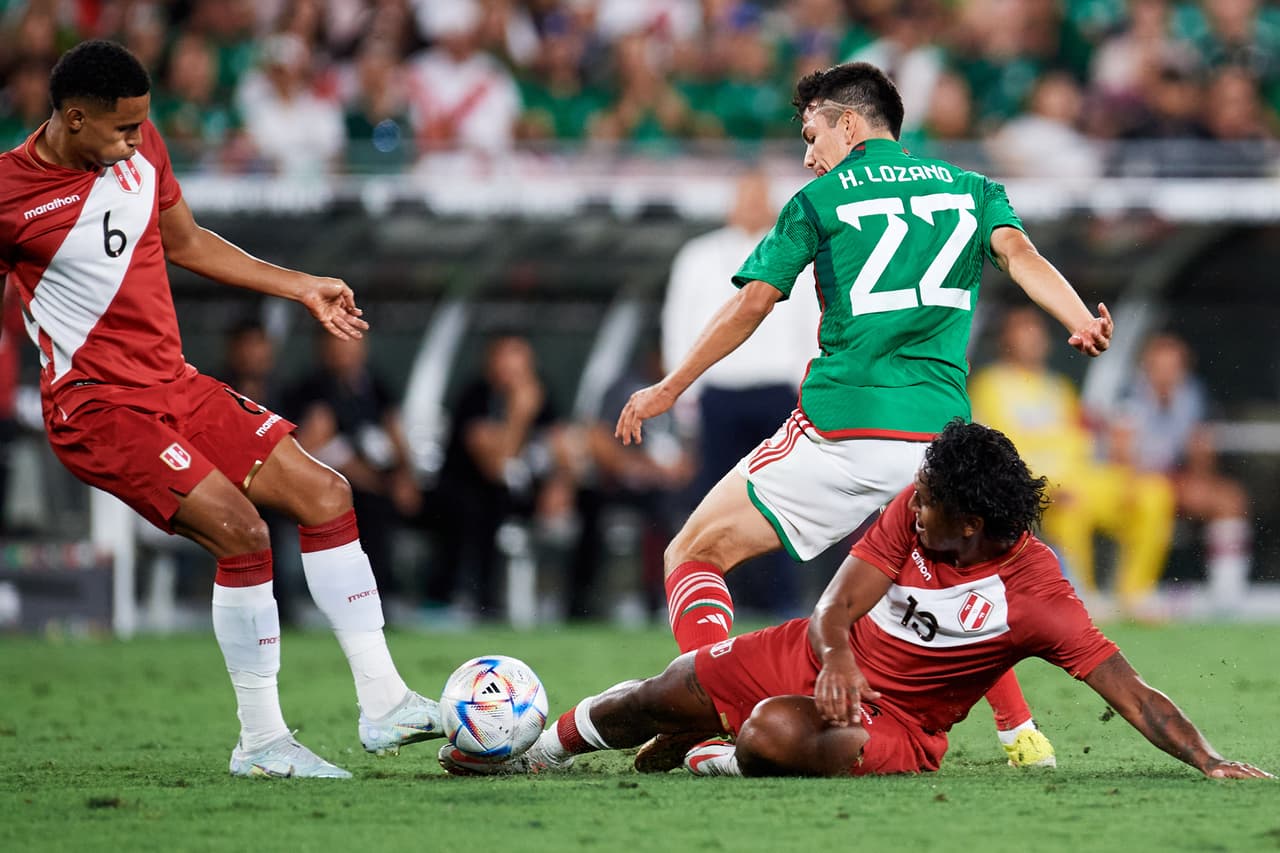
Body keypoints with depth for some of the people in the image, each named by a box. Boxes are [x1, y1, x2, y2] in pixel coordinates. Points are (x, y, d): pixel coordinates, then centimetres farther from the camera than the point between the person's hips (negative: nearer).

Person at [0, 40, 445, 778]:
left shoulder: (140, 148, 4)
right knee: (241, 531, -20)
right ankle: (261, 742, -9)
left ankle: (384, 703, 5)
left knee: (324, 494, 0)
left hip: (176, 385, 8)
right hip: (98, 407, -8)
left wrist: (304, 289, 21)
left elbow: (184, 242, 21)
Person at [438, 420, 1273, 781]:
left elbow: (1126, 686, -28)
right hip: (825, 657, 5)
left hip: (893, 723, -5)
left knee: (773, 732, -35)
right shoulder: (914, 511, -13)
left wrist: (1210, 762, -39)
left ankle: (722, 763, 1)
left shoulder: (1038, 595, -28)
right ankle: (539, 750, 37)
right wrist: (835, 653, -34)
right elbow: (838, 605, -11)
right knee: (657, 698, 9)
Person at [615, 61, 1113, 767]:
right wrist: (1080, 323, -17)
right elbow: (1019, 253, -1)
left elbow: (751, 305, 6)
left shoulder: (820, 200, 8)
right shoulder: (972, 190, 17)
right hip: (939, 432, 4)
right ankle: (1020, 733, 20)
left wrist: (668, 389, 14)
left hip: (840, 427, -4)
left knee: (693, 555, 5)